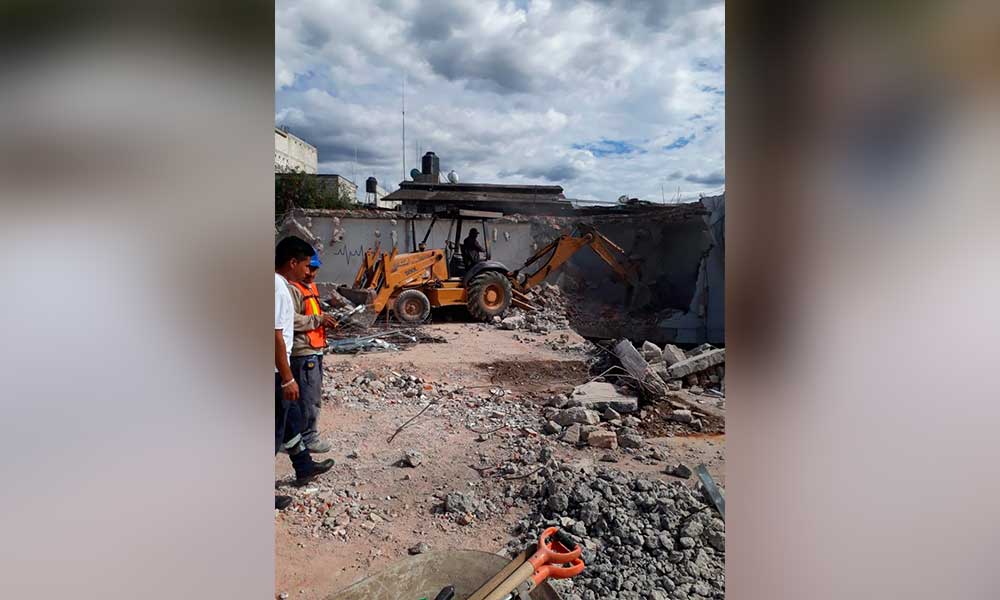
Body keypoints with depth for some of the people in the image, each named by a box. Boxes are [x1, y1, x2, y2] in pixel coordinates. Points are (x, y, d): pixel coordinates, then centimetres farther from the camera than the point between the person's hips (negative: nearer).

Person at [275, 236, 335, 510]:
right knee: (275, 429, 1)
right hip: (275, 373, -10)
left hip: (277, 370, 10)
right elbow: (276, 336, -25)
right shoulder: (278, 288, -22)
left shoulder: (278, 284, 8)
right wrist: (287, 379, -21)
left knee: (291, 418, 23)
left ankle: (304, 468, 40)